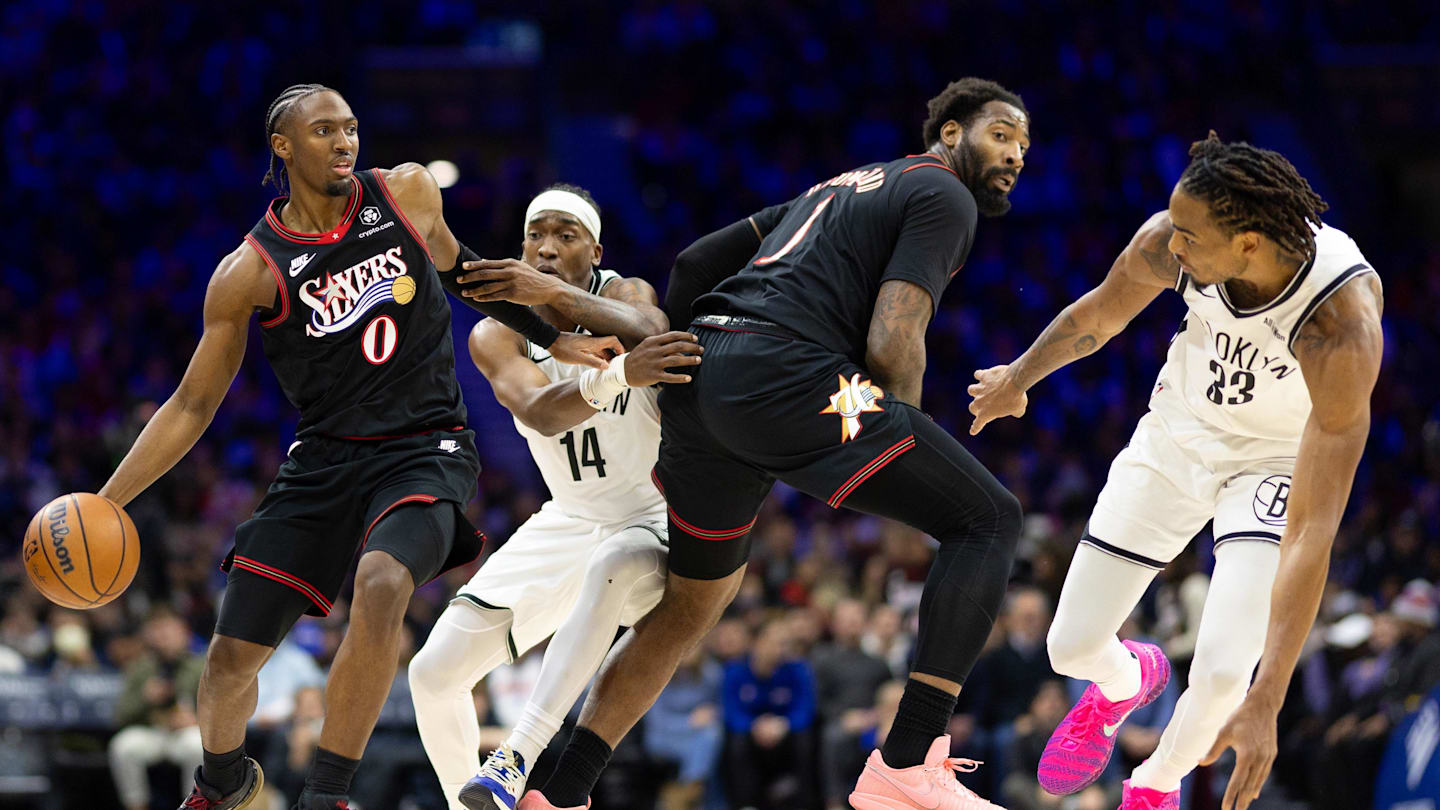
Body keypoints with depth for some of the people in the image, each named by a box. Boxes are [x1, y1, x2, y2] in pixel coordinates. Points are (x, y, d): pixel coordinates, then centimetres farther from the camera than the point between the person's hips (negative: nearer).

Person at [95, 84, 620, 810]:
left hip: (425, 448, -1)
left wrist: (552, 338, 22)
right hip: (324, 457, 1)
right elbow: (193, 404, -1)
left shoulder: (406, 192, -2)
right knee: (231, 656, 0)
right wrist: (103, 504, -10)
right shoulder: (251, 271, -6)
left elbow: (456, 266, 20)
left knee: (380, 585, -34)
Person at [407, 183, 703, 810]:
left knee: (614, 569, -41)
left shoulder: (623, 294, -14)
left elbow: (646, 334, -40)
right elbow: (541, 412, -31)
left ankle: (518, 757, -44)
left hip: (654, 520, -4)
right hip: (568, 522, 5)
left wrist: (559, 294, -56)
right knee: (434, 672, -2)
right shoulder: (495, 336, -9)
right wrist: (617, 376, -52)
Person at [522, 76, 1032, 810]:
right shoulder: (944, 196, 6)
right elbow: (892, 343, -7)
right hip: (782, 373, -9)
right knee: (987, 518, -5)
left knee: (696, 596, 26)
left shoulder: (841, 187, 32)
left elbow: (697, 261, 32)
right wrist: (908, 460, 5)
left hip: (698, 380, 9)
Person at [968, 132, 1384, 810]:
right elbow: (1097, 316, -2)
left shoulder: (1344, 329, -40)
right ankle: (1127, 681, 43)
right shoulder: (1167, 242, -29)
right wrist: (1018, 379, 18)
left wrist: (1265, 704, -43)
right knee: (1073, 647, 3)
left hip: (1282, 456, -4)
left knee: (1221, 674, -20)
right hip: (1179, 431, 4)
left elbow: (1312, 531, -40)